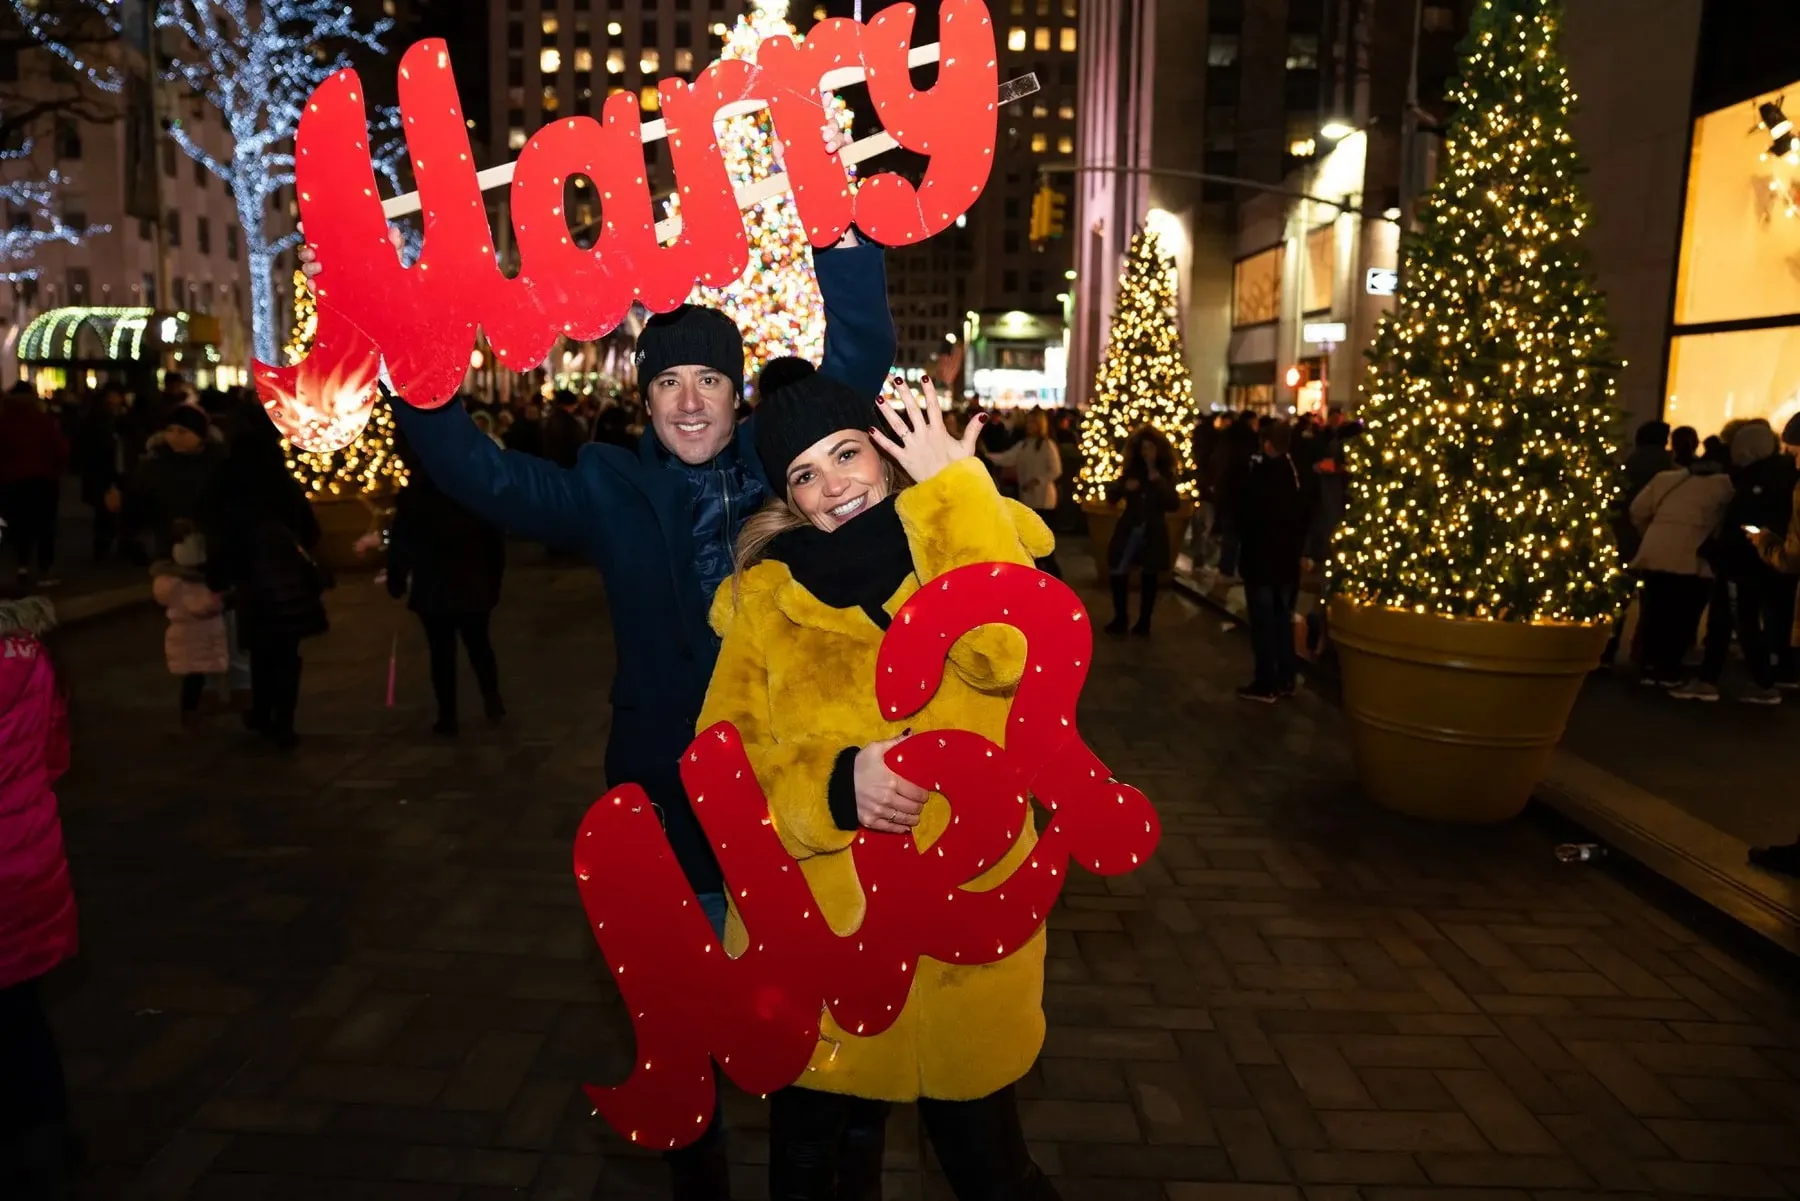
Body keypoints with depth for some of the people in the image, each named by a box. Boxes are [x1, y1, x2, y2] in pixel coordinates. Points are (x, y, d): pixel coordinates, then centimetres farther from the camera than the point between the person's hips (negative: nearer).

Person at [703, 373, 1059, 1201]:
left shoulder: (973, 556, -5)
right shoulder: (765, 598, -1)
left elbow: (1010, 654, -27)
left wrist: (951, 489, -21)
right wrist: (833, 787, -21)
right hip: (811, 951, 1)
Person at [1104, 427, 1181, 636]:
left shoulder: (1165, 474, 0)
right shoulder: (1131, 470, 4)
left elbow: (1173, 505, -12)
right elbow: (1110, 495, 3)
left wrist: (1158, 481, -20)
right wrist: (1124, 486, -17)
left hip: (1153, 532, -1)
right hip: (1129, 529, 1)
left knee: (1150, 579, 5)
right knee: (1118, 574, -6)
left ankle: (1144, 622, 17)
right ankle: (1120, 619, 10)